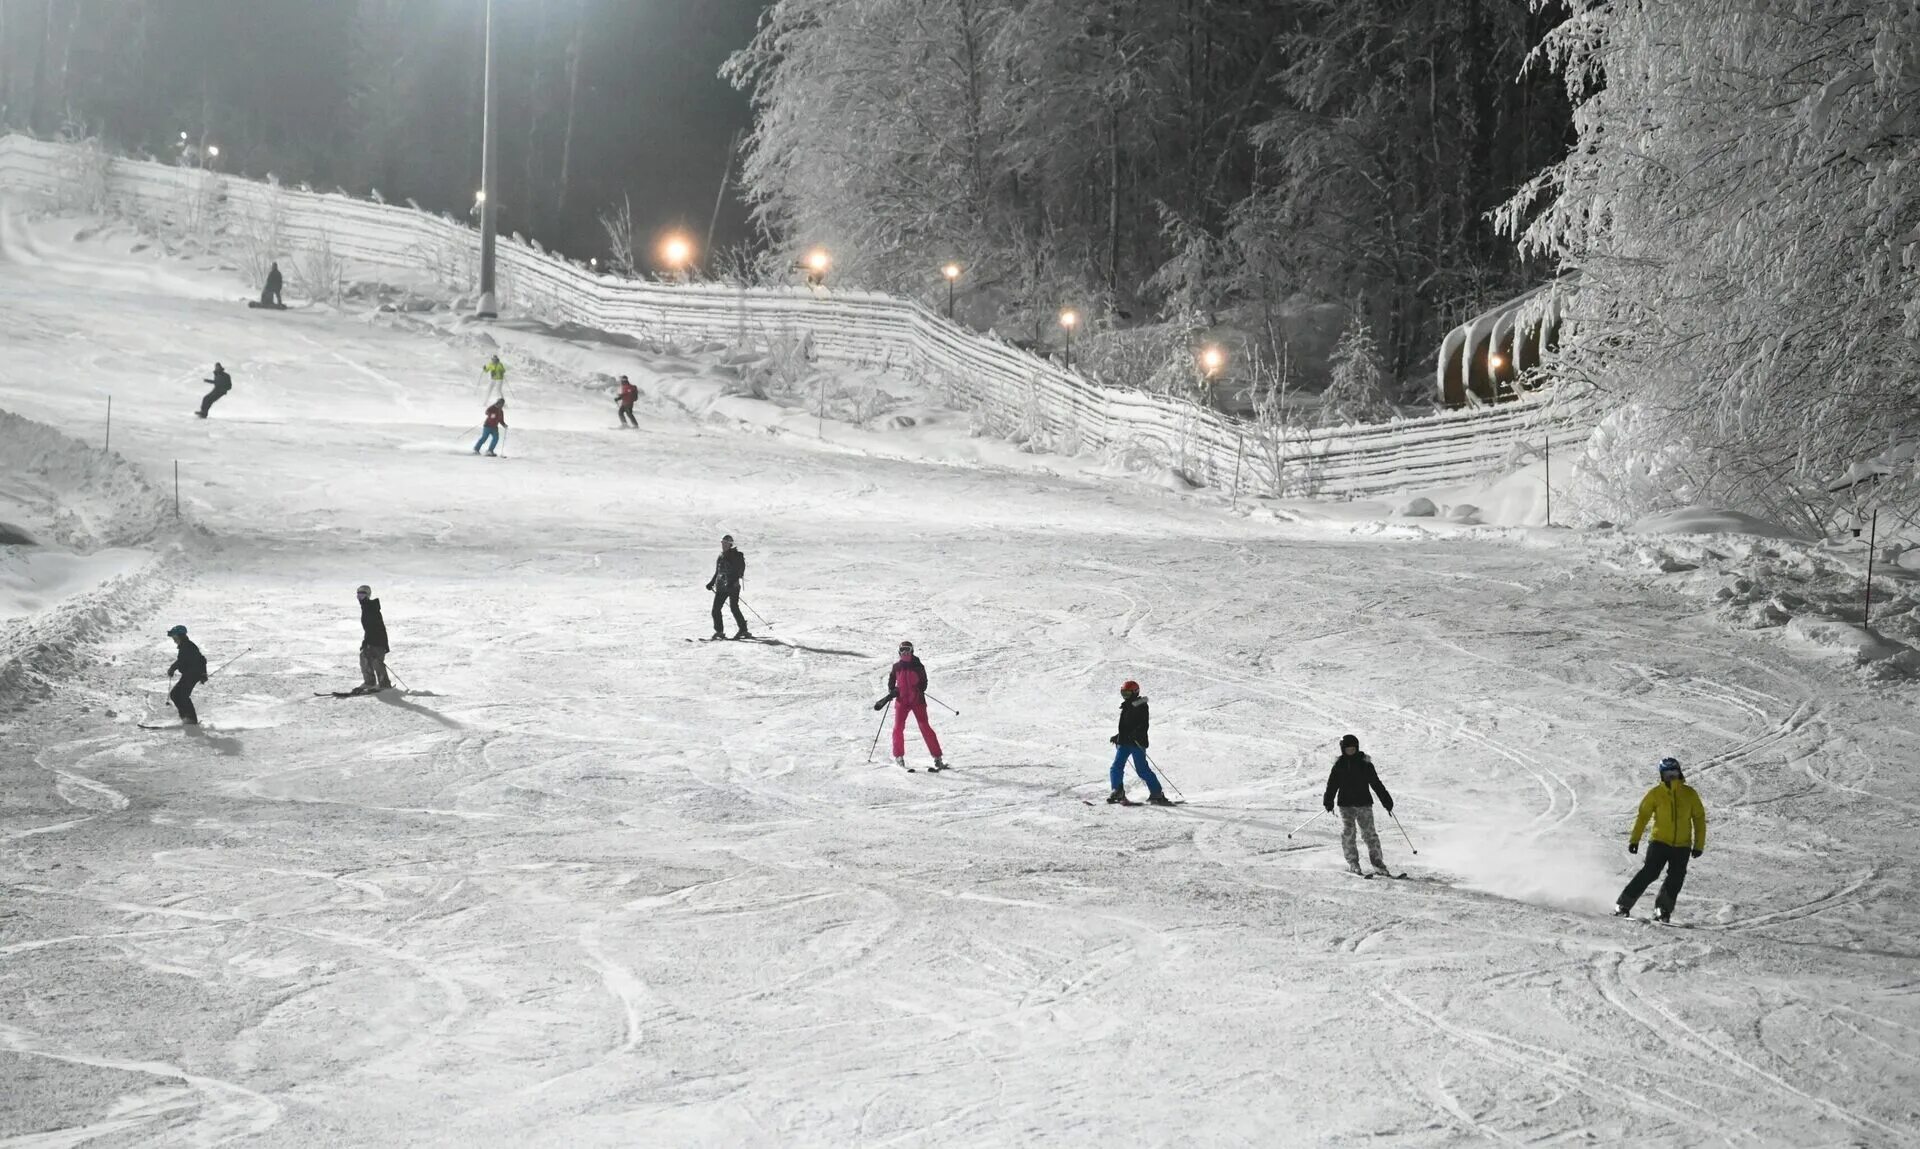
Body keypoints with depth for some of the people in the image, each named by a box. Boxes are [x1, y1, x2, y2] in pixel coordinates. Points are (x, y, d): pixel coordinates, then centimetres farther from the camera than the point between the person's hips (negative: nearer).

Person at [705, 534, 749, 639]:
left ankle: (744, 630, -3)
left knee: (734, 609, -12)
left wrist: (732, 581, -26)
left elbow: (740, 571, -14)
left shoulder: (736, 556, -5)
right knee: (715, 609, -1)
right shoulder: (720, 557, 16)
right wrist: (711, 583, 19)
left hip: (733, 586, -7)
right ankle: (719, 631, 8)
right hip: (721, 587, 7)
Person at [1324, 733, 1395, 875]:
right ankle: (1352, 862, 3)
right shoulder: (1339, 764, 4)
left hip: (1364, 802, -1)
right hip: (1346, 804, 1)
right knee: (1348, 832, -7)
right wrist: (1328, 802, -2)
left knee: (1369, 833, -6)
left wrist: (1386, 800, 2)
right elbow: (1332, 784, 7)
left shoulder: (1364, 763, 2)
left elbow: (1376, 783, 4)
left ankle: (1378, 863, -4)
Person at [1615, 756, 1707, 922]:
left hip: (1682, 846, 2)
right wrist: (1634, 839, 0)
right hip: (1659, 842, -2)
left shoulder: (1690, 794, 2)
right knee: (1649, 873, -12)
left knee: (1675, 879, -6)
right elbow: (1643, 816, 4)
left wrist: (1699, 845, 4)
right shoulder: (1656, 793, -1)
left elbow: (1699, 818, 7)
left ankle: (1663, 909, 8)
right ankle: (1623, 905, -8)